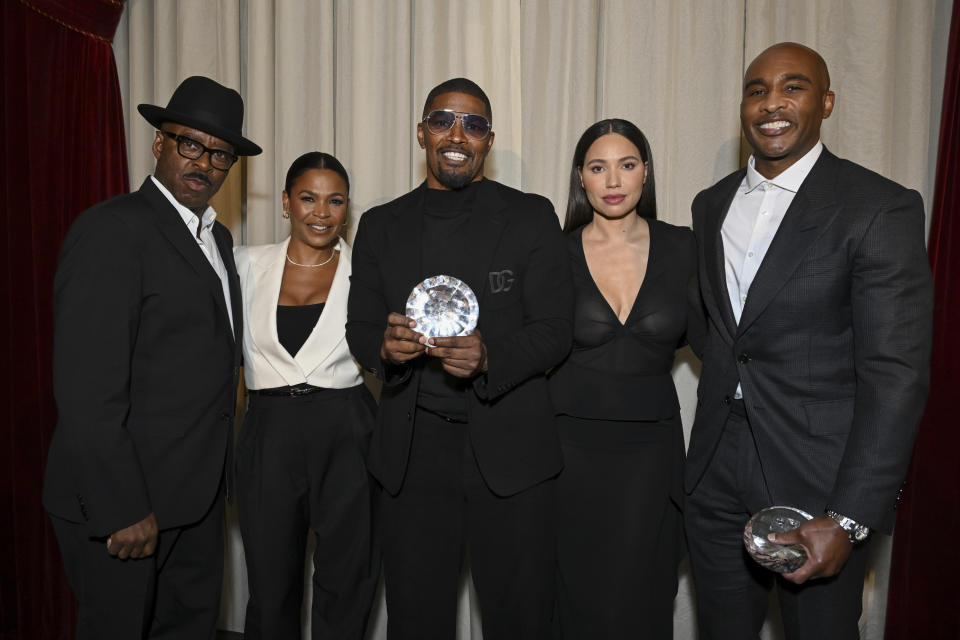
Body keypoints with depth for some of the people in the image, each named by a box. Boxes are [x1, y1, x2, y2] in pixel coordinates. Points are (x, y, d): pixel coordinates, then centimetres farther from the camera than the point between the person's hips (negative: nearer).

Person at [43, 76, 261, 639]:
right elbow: (87, 389, -20)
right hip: (121, 499, -7)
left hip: (198, 490, 8)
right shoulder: (112, 229, -15)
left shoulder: (217, 237, 12)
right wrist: (122, 509, -20)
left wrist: (217, 470, 10)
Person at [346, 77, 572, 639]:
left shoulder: (532, 217, 1)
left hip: (509, 449, -2)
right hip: (413, 450, 2)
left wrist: (488, 356, -23)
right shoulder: (381, 226, 8)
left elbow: (556, 331, -4)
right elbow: (360, 329, 8)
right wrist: (386, 344, -16)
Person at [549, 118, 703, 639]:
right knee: (577, 591, 11)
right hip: (571, 443, 0)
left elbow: (707, 336, 3)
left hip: (649, 445, 1)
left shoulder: (681, 248, 0)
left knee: (637, 596, 7)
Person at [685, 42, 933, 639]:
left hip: (817, 479, -5)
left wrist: (849, 519, -20)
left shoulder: (882, 209, -11)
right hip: (717, 475, 5)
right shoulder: (711, 205, 8)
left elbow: (895, 375, -16)